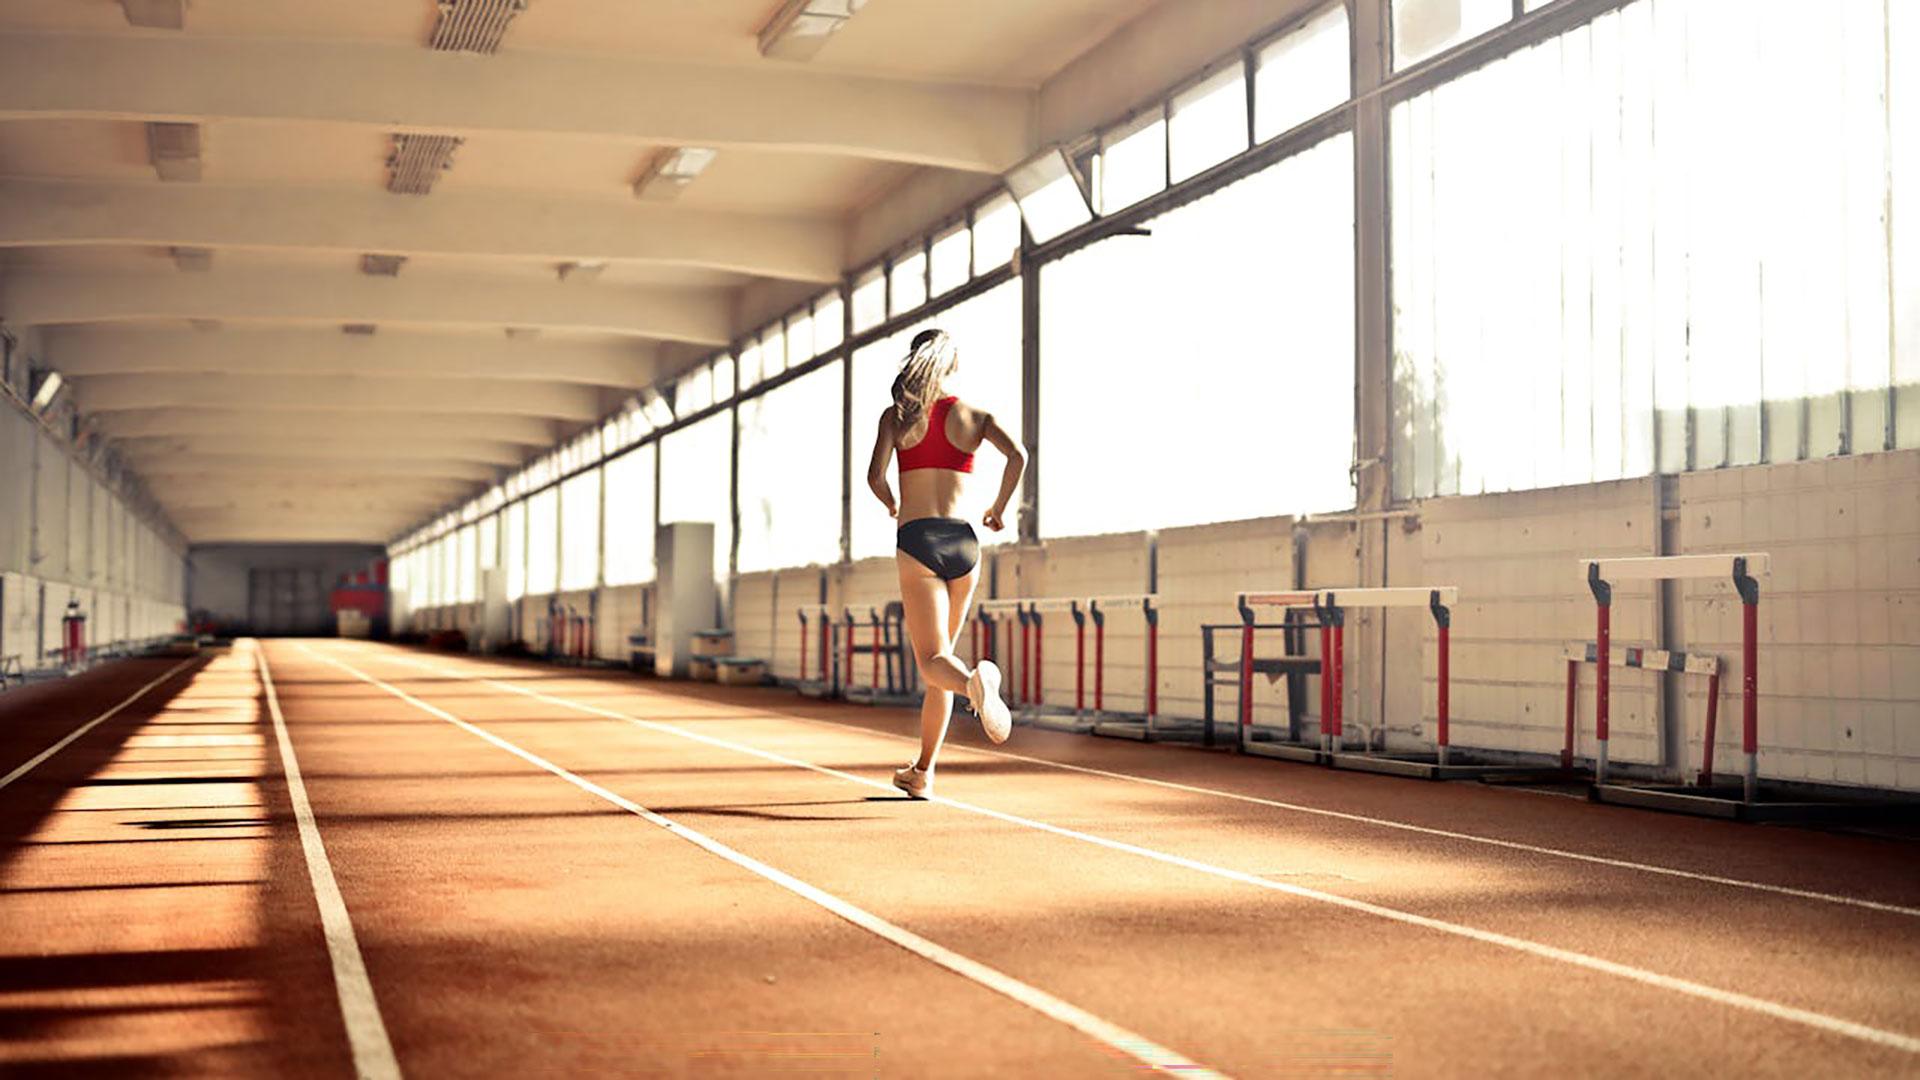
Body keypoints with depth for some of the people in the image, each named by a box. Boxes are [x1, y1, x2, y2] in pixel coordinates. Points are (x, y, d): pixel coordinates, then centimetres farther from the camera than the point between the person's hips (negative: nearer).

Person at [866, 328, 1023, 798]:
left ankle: (976, 681, -44)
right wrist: (999, 509, 8)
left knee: (933, 662, -8)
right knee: (938, 657, 16)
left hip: (918, 541, -3)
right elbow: (1017, 455, -7)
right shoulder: (973, 415, 9)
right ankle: (922, 772, 20)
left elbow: (875, 476, -6)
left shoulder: (898, 415, 5)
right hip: (963, 541, 3)